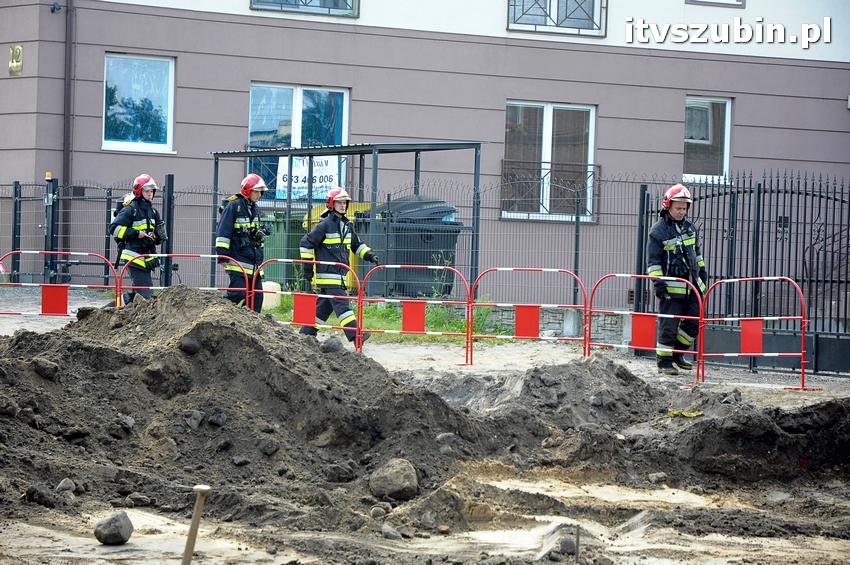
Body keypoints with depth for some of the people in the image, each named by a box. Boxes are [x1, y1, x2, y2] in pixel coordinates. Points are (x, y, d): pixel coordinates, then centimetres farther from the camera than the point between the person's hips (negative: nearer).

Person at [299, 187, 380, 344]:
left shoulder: (347, 225, 15)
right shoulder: (325, 225, -9)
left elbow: (357, 245, 26)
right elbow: (306, 243, -7)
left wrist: (370, 255, 9)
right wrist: (308, 269, -7)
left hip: (340, 274, 8)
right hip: (327, 275, -8)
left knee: (324, 305, 12)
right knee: (342, 304, -14)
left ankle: (306, 333, 21)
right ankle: (355, 335, -20)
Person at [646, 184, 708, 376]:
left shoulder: (690, 228, 14)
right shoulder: (658, 231, -6)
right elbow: (653, 260, -8)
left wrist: (702, 270, 25)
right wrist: (657, 281, -16)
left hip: (692, 285, 6)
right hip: (671, 286, -6)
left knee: (694, 322, 5)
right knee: (669, 325, -5)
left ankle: (677, 353, 22)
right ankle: (664, 361, 6)